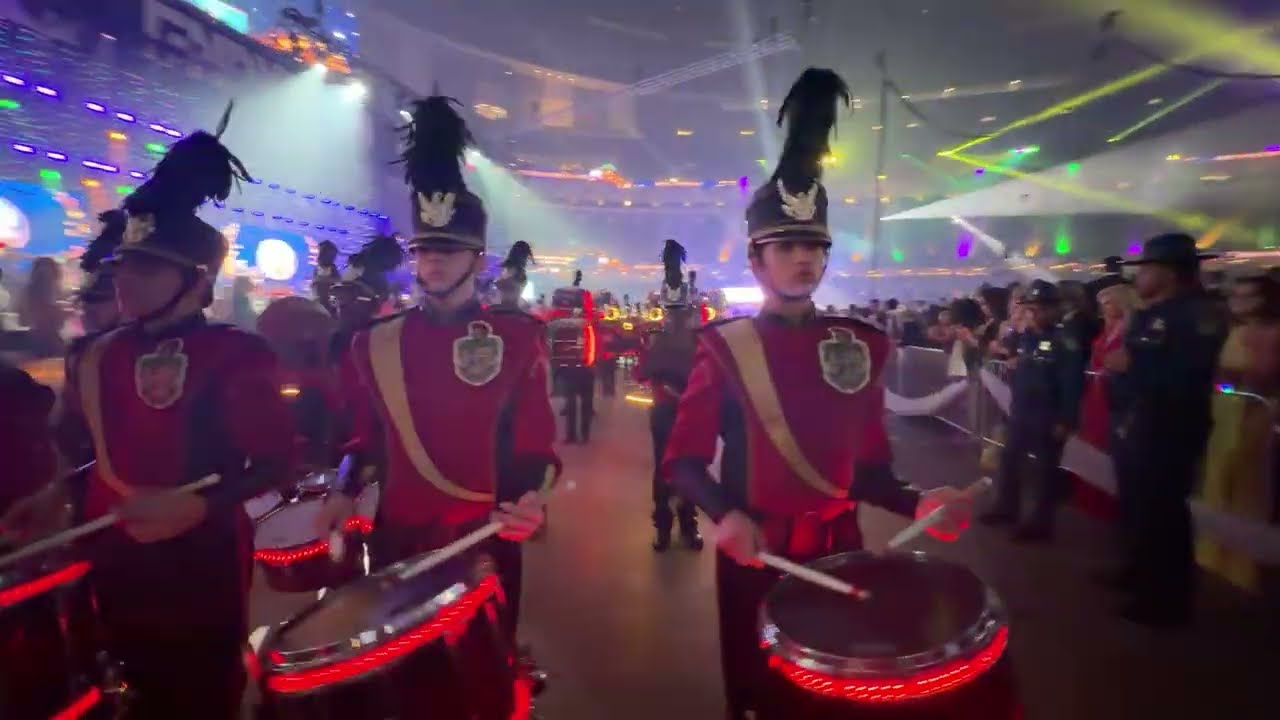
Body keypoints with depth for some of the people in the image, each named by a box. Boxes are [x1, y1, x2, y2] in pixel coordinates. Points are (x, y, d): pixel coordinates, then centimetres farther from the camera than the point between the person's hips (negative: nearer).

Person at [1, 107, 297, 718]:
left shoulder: (238, 357, -15)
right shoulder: (95, 359, 3)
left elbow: (275, 464, -14)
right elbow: (88, 456, 15)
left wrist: (199, 506, -26)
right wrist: (53, 498, -2)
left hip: (202, 568, -5)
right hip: (117, 567, 5)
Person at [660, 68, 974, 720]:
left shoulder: (858, 346, 1)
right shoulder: (723, 348, -9)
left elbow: (869, 462, 5)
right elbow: (684, 459, -7)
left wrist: (914, 503, -12)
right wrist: (727, 515, -23)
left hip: (837, 550, 3)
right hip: (754, 556, -3)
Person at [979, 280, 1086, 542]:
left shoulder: (1066, 341, -15)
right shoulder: (1026, 336, 9)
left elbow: (1072, 383, -18)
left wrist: (1065, 420, -20)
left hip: (1048, 416, -8)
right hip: (1022, 412, 8)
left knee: (1044, 468, 3)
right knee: (1009, 459, 16)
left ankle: (1040, 523, 14)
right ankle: (1007, 507, 32)